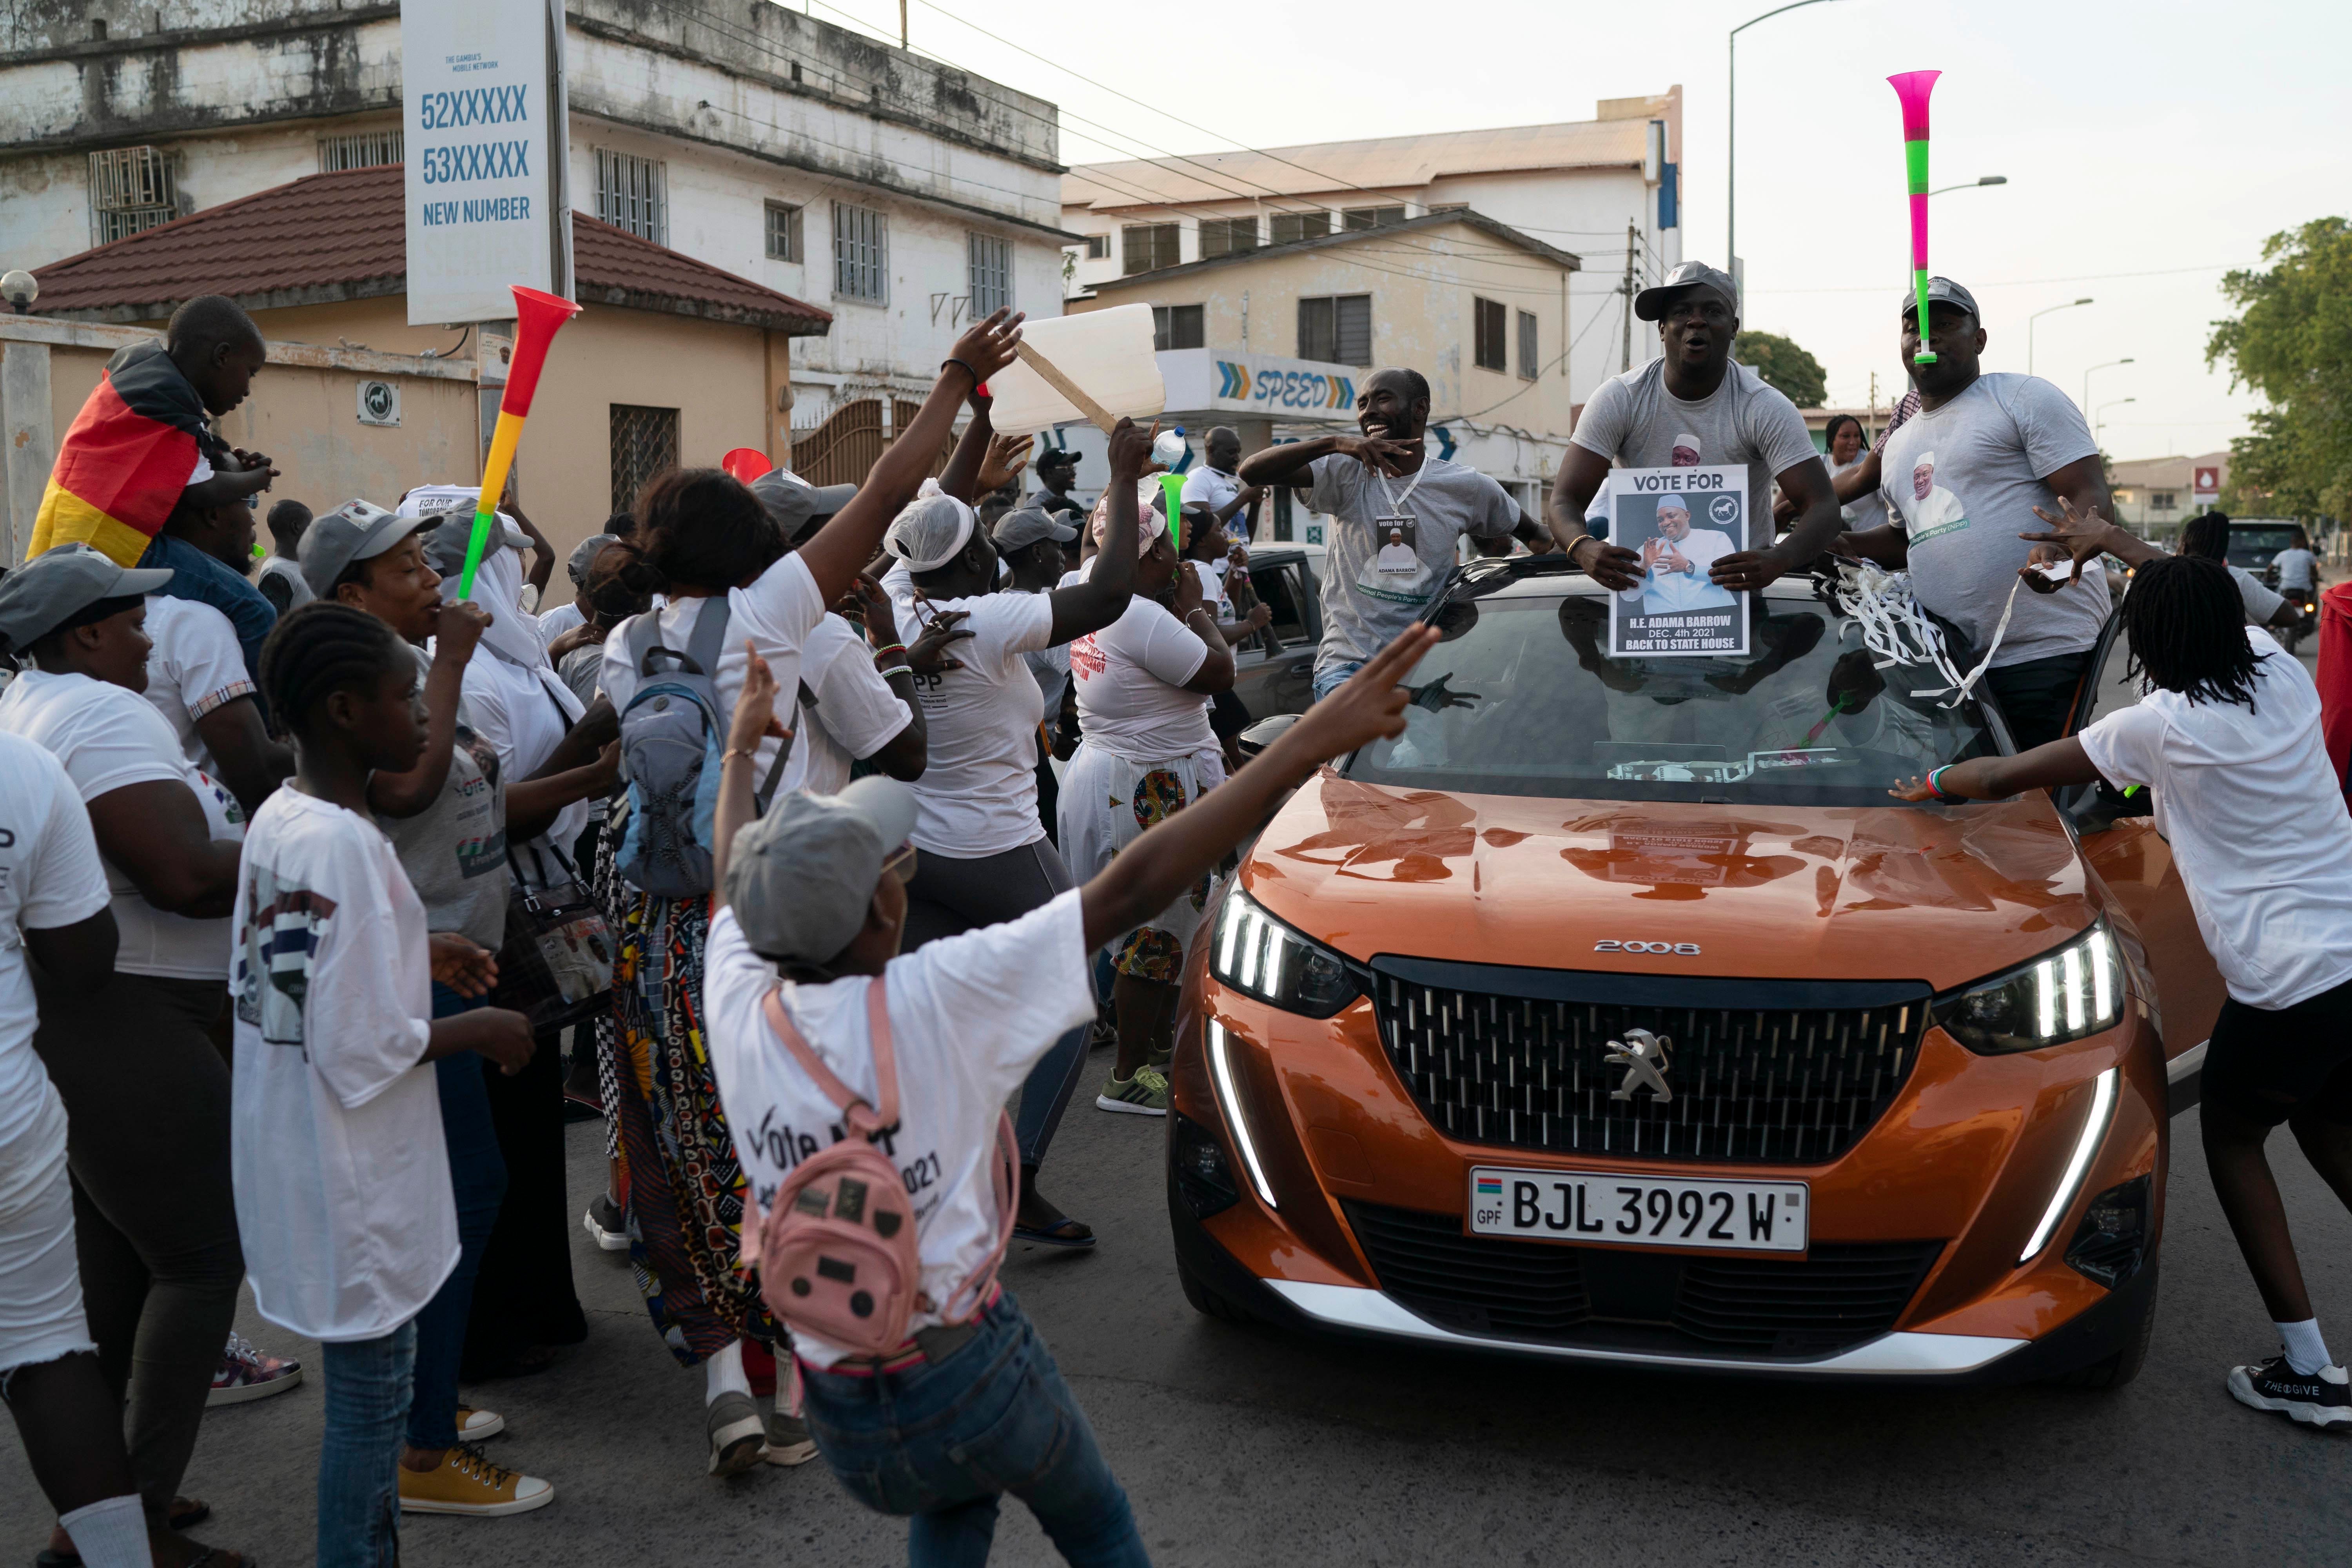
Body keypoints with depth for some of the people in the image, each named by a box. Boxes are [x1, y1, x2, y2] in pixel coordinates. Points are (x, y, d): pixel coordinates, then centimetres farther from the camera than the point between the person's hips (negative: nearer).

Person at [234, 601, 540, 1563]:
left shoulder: (277, 817, 4)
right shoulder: (346, 843, -24)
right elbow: (362, 1049, -25)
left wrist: (413, 954, 12)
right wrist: (480, 1031, -12)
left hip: (292, 1149, 9)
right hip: (351, 1172, -9)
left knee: (365, 1382, 21)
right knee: (370, 1394, 5)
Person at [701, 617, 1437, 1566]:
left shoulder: (741, 1016, -10)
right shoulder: (930, 1003, -24)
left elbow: (735, 891, 13)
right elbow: (1129, 891, -27)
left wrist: (740, 750, 32)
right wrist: (1312, 742, -27)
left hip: (843, 1419, 5)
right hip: (974, 1371, -4)